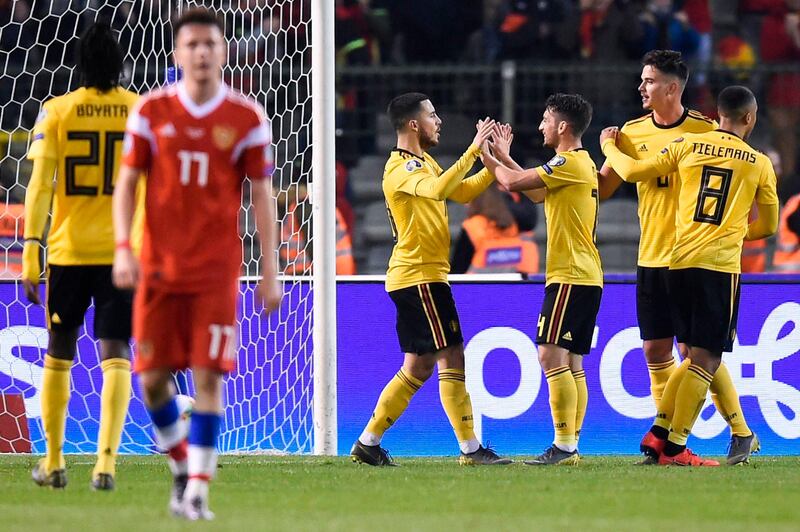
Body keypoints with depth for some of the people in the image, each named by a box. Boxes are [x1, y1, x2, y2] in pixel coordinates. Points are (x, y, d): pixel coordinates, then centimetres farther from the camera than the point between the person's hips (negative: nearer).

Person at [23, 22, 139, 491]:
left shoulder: (56, 112, -1)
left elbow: (40, 186, -7)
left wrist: (31, 257, -7)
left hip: (68, 250, 0)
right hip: (123, 253, 0)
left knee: (59, 354, 14)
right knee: (115, 356, -2)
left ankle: (53, 463, 22)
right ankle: (106, 460, -18)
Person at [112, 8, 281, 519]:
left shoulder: (247, 118, 0)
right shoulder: (152, 111, 2)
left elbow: (262, 195, 4)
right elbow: (127, 182, 5)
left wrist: (270, 271, 0)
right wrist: (123, 248, -7)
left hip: (217, 269, -2)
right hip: (159, 265, 2)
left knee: (208, 374, -8)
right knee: (152, 377, 2)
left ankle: (198, 488, -2)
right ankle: (183, 466, 25)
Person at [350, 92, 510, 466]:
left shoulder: (424, 163, 18)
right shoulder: (401, 168, -15)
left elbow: (463, 192, 22)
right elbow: (438, 189, -34)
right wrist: (472, 151, -32)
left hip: (417, 277, 11)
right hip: (419, 276, -11)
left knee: (417, 367, 12)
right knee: (452, 359, -10)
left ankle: (368, 443, 14)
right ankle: (470, 448, -9)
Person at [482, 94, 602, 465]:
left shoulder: (570, 162, -13)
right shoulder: (581, 163, 18)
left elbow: (513, 183, -15)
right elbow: (539, 193, 31)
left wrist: (491, 161, 4)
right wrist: (504, 159, 29)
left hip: (569, 276, -10)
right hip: (585, 277, 10)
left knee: (551, 355, -13)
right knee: (571, 363, 9)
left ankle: (564, 445, -17)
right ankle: (570, 446, 9)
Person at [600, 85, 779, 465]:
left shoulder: (688, 146, 6)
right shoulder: (760, 164, 4)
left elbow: (633, 172, 12)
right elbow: (767, 226, 14)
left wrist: (609, 146, 31)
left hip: (679, 263, 4)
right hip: (721, 266, -4)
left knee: (695, 356, 18)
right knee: (706, 360, -1)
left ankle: (660, 431, 11)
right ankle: (675, 448, -5)